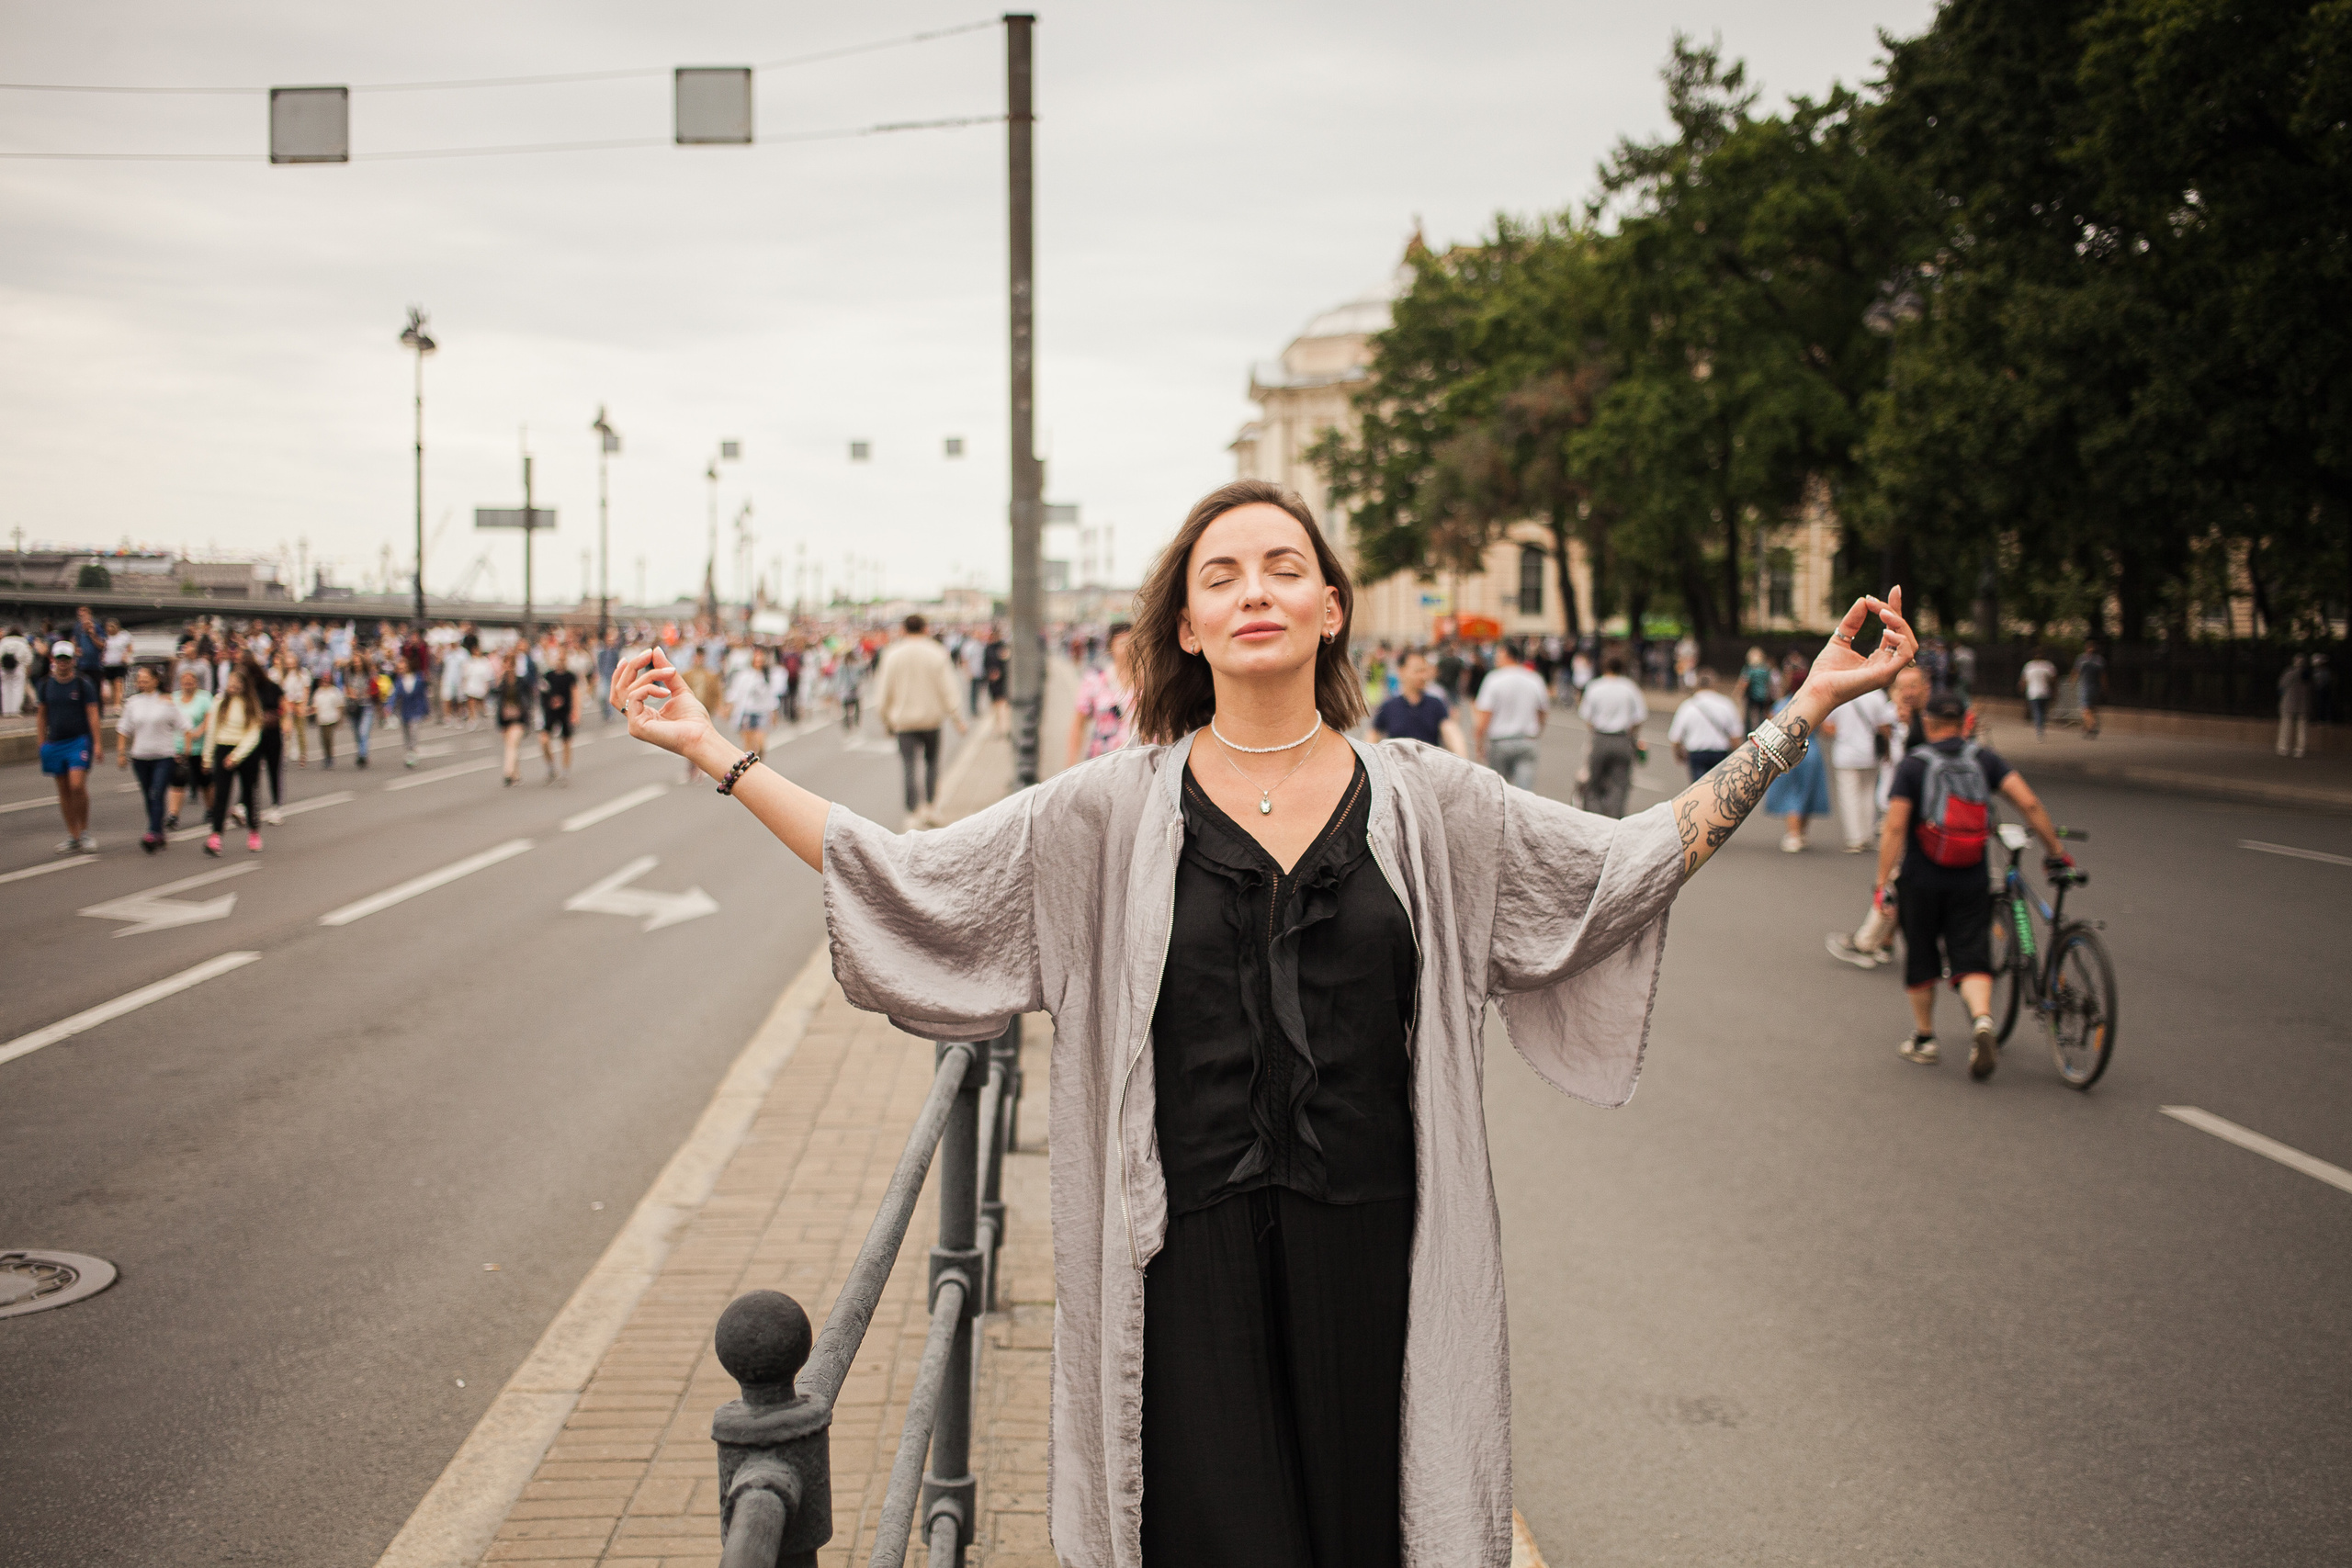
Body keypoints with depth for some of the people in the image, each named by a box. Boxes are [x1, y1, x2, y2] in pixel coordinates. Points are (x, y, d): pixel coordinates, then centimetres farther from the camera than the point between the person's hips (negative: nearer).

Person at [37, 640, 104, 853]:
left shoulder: (84, 684, -2)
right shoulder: (46, 684, 8)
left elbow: (92, 714, -3)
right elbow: (41, 715, 14)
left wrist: (96, 743, -9)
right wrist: (42, 743, 8)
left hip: (79, 740, -4)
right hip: (55, 743, 4)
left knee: (77, 785, -17)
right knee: (63, 790, 7)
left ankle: (84, 832, -2)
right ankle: (72, 836, 13)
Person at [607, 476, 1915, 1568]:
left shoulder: (1431, 804, 4)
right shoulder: (1108, 813, 1)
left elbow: (1640, 858, 8)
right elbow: (901, 879, 2)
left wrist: (1807, 711, 4)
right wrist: (717, 753, 0)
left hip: (1369, 1256, 1)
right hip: (1189, 1260, -1)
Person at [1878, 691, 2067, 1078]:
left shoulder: (1913, 765, -6)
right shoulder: (1983, 759, 2)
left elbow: (1894, 829, -13)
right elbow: (2029, 803, -7)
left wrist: (1883, 883, -10)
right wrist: (2056, 851, 2)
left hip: (1921, 882, -2)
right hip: (1971, 883, 2)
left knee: (1921, 959, 13)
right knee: (1971, 959, 2)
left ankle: (1923, 1039, 23)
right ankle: (1981, 1022, -24)